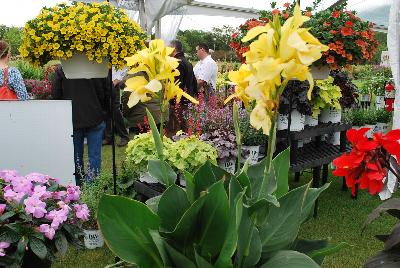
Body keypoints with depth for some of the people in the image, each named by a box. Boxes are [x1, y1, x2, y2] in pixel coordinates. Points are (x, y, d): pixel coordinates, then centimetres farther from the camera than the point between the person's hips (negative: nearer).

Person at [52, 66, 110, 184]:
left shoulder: (61, 70, -5)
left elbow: (55, 95, 1)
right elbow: (108, 93, -3)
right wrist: (105, 113, 11)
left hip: (72, 120, 2)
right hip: (95, 118, -2)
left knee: (76, 156, 15)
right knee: (94, 156, 5)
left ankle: (77, 186, 25)